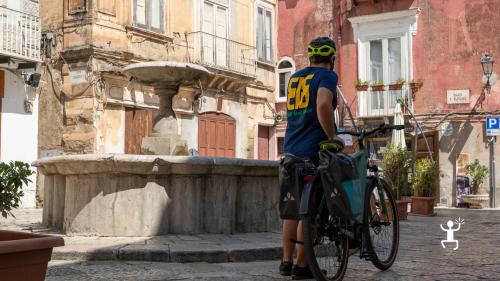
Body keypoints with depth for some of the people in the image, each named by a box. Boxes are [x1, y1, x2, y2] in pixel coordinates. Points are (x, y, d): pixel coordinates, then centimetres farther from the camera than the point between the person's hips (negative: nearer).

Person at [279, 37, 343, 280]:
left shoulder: (294, 78, 17)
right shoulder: (327, 76, -5)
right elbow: (323, 105, -24)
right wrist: (332, 136, -13)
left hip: (290, 151, 7)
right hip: (312, 152, -7)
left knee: (291, 209, 12)